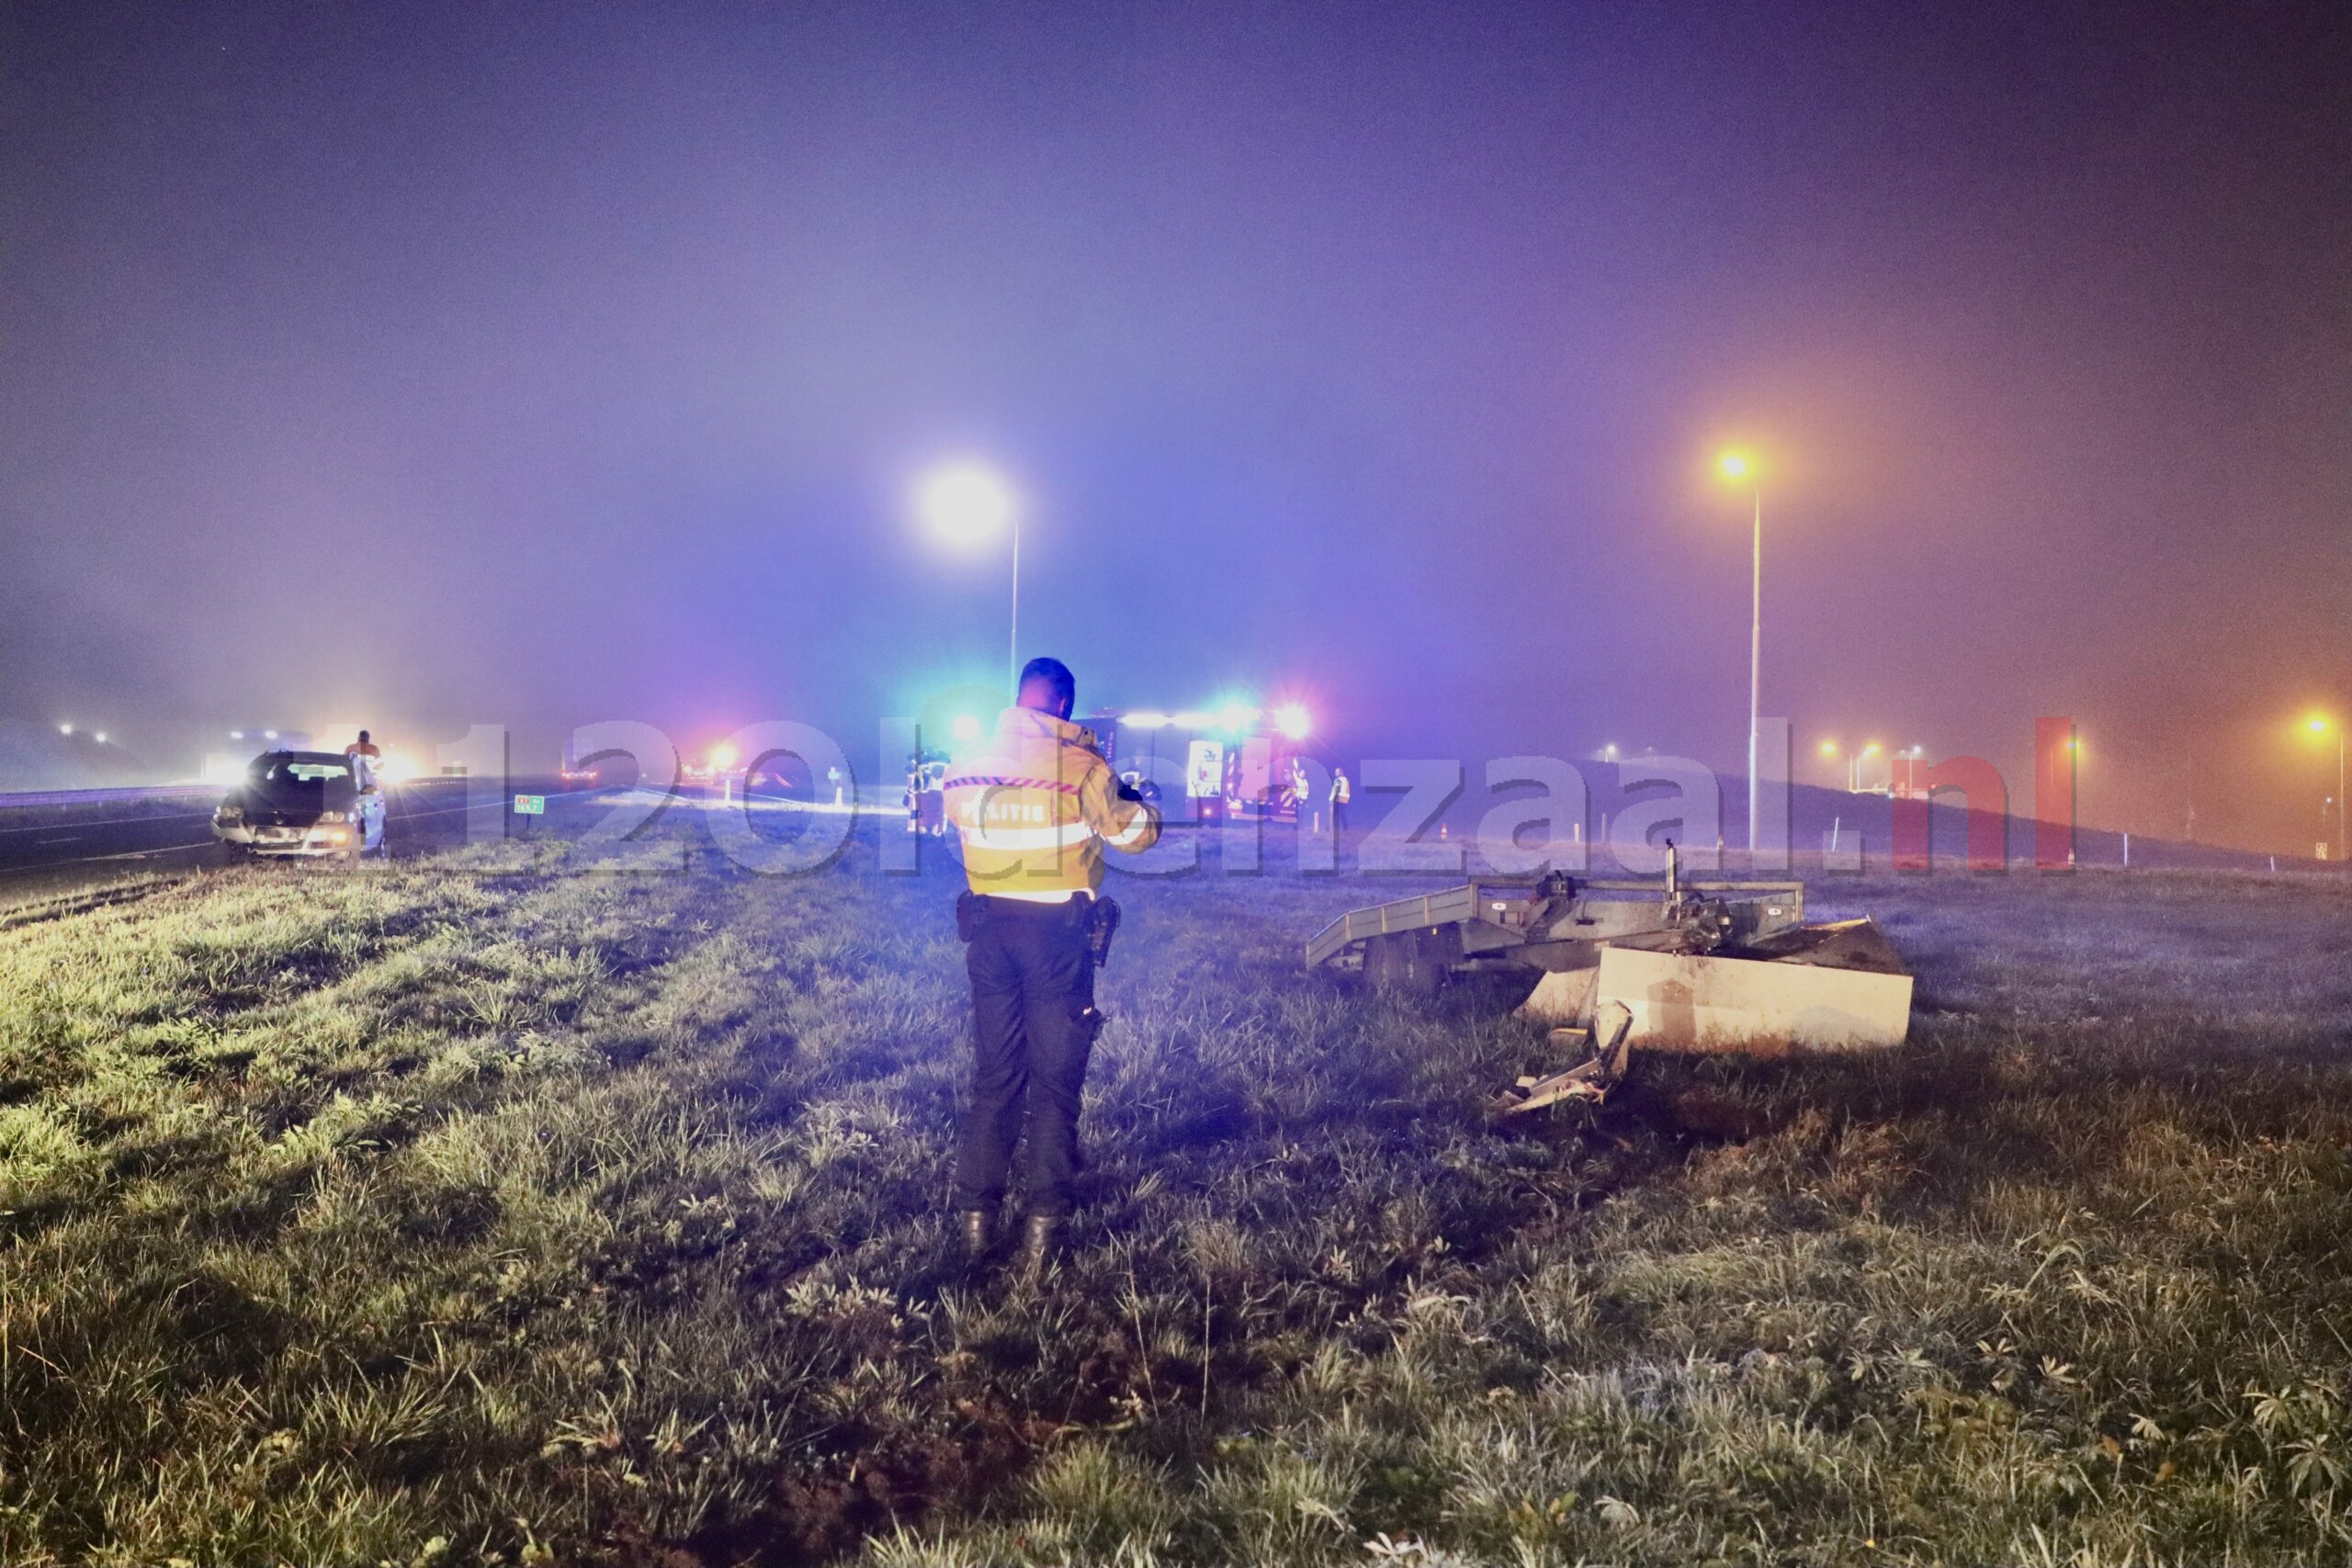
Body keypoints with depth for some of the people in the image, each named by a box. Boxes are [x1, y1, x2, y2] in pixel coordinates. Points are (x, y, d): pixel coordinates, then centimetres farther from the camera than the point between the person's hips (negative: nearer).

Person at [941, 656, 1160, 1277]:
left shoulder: (967, 764, 1)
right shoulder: (1081, 763, -11)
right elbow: (1136, 832, -3)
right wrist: (1132, 798, 18)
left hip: (989, 926, 4)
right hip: (1058, 930, -4)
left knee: (994, 1076, 14)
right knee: (1055, 1081, 4)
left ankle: (976, 1223, 16)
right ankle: (1042, 1231, 4)